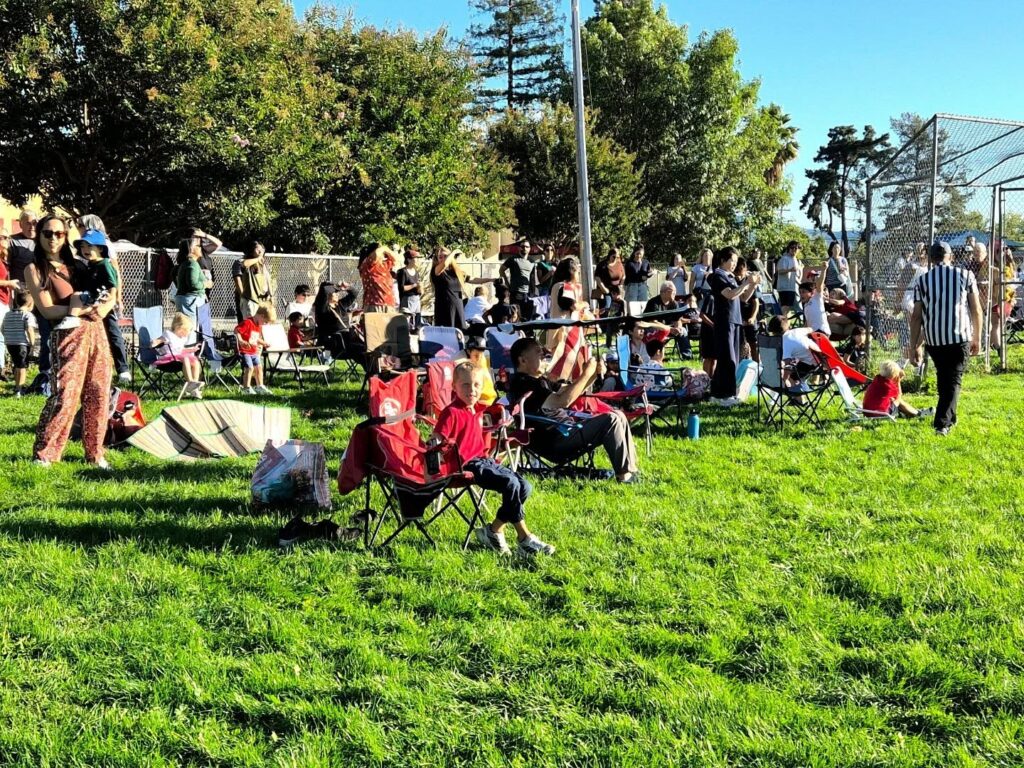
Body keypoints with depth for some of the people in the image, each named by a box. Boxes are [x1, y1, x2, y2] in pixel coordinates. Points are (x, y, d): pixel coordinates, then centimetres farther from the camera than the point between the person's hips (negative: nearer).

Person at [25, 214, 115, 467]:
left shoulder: (75, 265, 18)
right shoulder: (34, 269, 2)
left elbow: (109, 296, 13)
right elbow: (47, 309, -9)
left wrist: (102, 308, -10)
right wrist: (85, 309, -15)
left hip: (96, 333, 6)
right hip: (68, 336, -6)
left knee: (98, 396, 5)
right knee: (64, 396, -11)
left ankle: (95, 453, 15)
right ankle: (44, 454, 2)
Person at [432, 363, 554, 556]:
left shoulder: (478, 409, 14)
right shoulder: (452, 413, -12)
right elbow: (436, 439, -18)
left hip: (484, 460, 9)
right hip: (469, 464, -9)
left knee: (524, 486, -1)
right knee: (511, 485, -23)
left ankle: (494, 531, 1)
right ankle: (525, 538, -12)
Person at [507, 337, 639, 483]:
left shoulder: (539, 380, 19)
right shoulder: (522, 383, -16)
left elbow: (570, 391, 22)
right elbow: (563, 401, -25)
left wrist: (595, 374, 5)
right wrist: (586, 374, -17)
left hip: (565, 428, 11)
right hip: (553, 441, -11)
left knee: (618, 416, 8)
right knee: (611, 420, -16)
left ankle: (631, 468, 5)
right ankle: (624, 475, -6)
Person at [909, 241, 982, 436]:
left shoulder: (922, 281, 3)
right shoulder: (965, 275, 3)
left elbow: (916, 316, 0)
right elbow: (976, 309, 3)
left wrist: (914, 346, 5)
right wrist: (977, 338, 13)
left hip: (933, 339, 2)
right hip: (960, 337, -2)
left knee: (942, 378, 21)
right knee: (953, 380, 4)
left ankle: (949, 418, 31)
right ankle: (943, 423, -9)